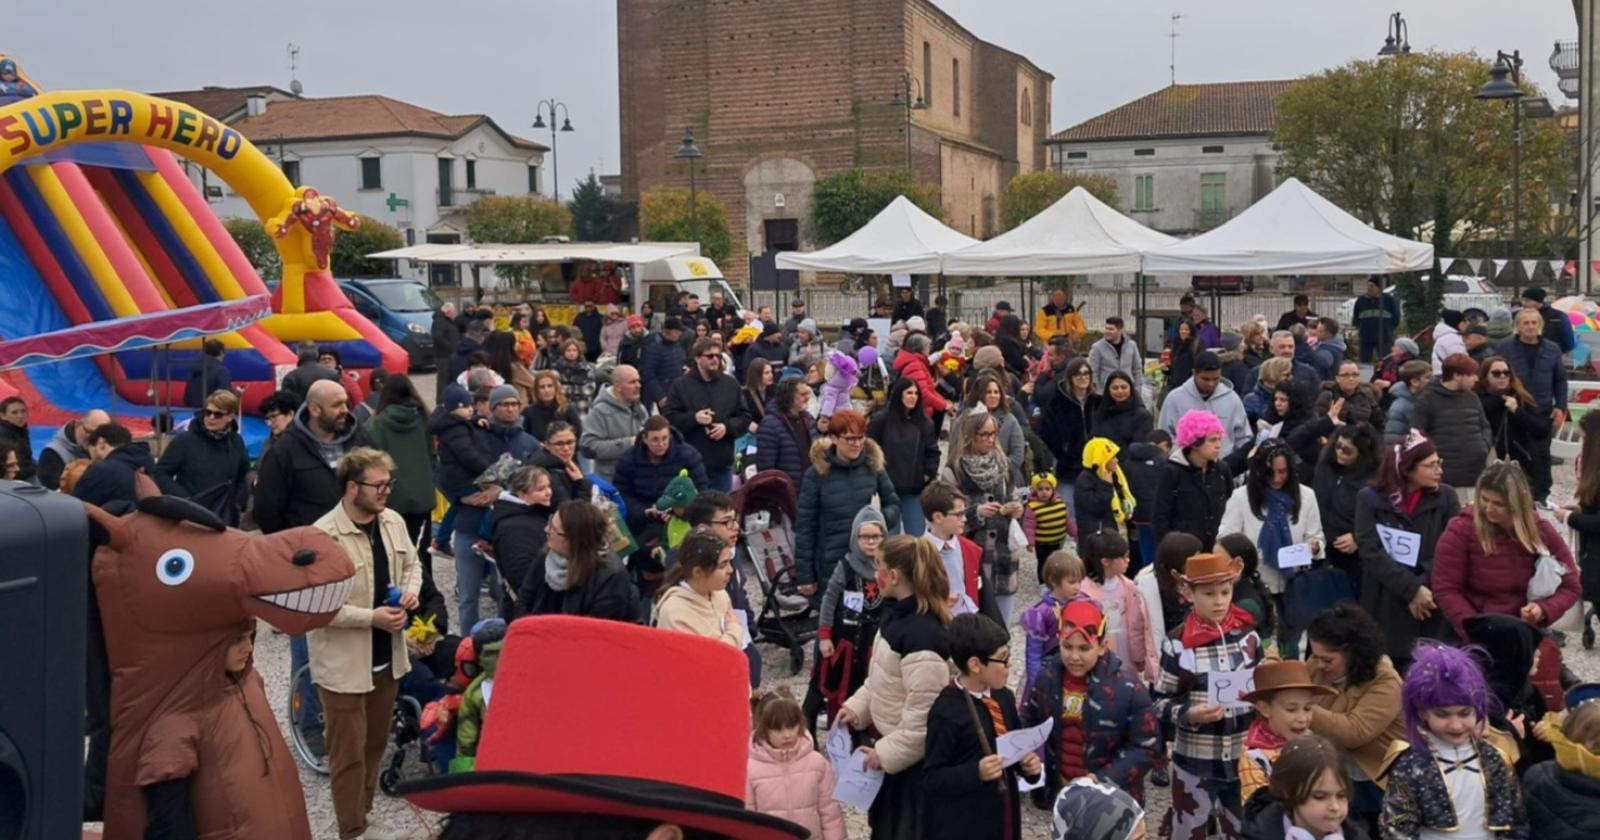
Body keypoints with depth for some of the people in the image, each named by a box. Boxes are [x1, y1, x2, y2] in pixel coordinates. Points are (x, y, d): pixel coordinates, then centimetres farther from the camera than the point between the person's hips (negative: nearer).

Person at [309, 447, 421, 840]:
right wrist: (371, 618, -25)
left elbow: (411, 563, 17)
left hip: (387, 655, 7)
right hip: (344, 662, -7)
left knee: (375, 744, 20)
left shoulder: (393, 522, 0)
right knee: (349, 753, 6)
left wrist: (411, 590, -5)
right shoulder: (324, 535, -22)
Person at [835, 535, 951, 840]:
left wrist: (886, 753, -20)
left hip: (913, 756, -10)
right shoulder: (897, 613, 1)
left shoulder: (922, 635, -30)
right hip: (891, 743, 10)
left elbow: (924, 717, -28)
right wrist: (857, 707, 5)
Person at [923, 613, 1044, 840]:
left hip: (1001, 818, 7)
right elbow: (932, 778, -17)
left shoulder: (1004, 697, 3)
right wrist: (976, 773, -29)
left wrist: (1028, 762, -4)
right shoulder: (946, 712, -20)